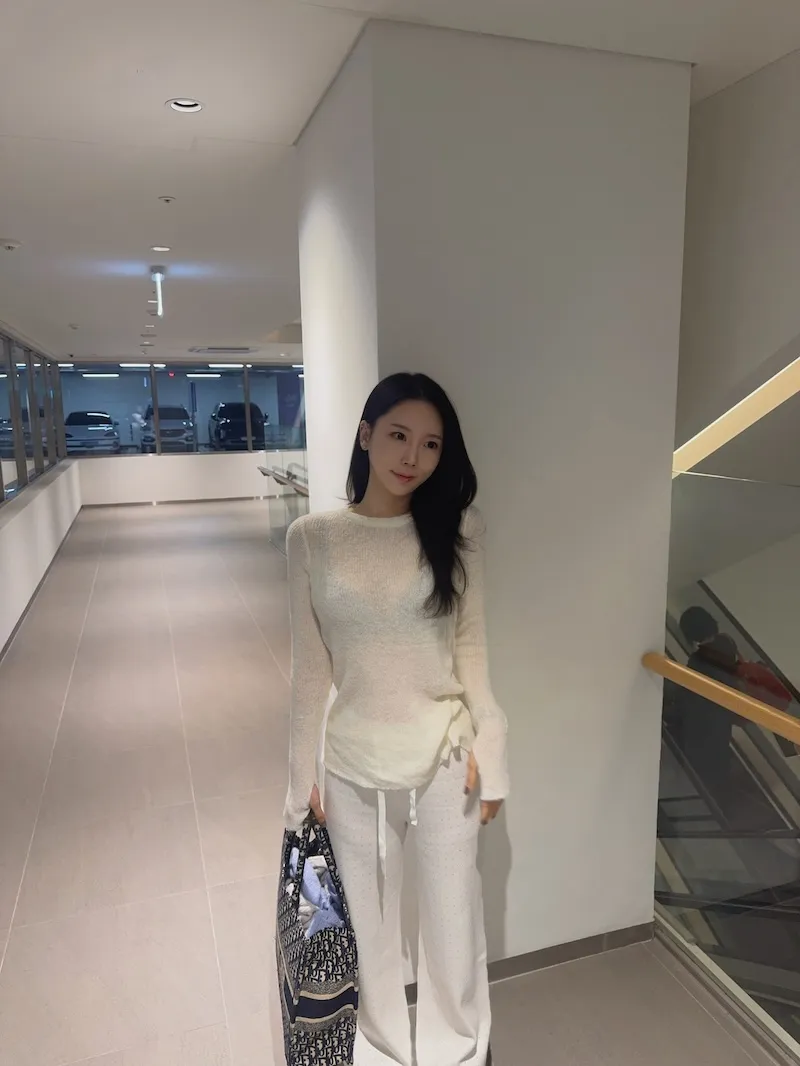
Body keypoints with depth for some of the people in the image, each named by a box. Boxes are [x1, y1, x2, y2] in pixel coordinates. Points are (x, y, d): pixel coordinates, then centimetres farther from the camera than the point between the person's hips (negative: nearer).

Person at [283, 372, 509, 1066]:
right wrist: (303, 774, 1)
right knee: (369, 924, 21)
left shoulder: (459, 531, -6)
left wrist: (488, 751, -5)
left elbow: (472, 646, -3)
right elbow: (310, 667, -3)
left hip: (445, 760, 0)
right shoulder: (312, 538, -7)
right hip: (354, 766, 1)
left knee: (454, 920, 18)